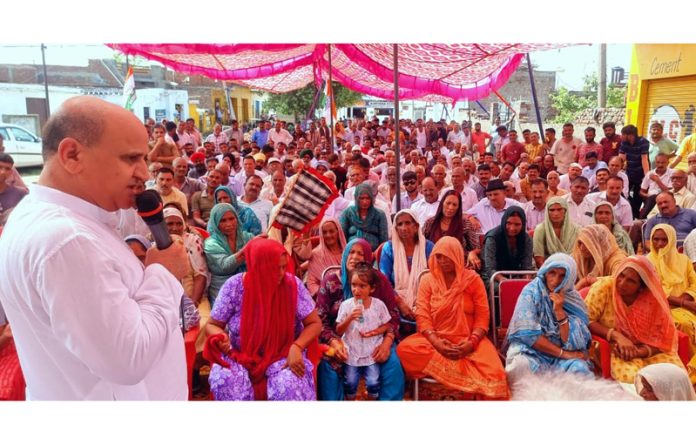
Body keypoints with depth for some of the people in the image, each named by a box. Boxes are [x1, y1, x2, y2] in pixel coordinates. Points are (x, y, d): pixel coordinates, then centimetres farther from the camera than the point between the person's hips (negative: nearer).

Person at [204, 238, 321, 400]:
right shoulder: (234, 287, -12)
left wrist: (297, 347, -24)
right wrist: (221, 337, -25)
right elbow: (212, 325, -1)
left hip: (282, 355, 0)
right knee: (224, 380, -30)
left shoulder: (292, 284, -12)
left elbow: (314, 323, -6)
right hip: (240, 355, 1)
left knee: (290, 384, -31)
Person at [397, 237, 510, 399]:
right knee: (405, 348, -31)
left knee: (494, 376, -31)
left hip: (467, 341, -2)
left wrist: (472, 342, -17)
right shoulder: (427, 280, 6)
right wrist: (435, 341, -19)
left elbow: (482, 315, 0)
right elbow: (422, 316, -2)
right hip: (436, 340, 2)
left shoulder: (472, 279, 4)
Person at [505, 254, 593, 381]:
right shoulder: (531, 292, -7)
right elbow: (528, 333, -14)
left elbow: (573, 344, -9)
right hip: (530, 352, -2)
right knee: (520, 365, -34)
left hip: (561, 359, 2)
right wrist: (563, 353, -12)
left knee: (580, 368, -29)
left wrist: (559, 311, -18)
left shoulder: (574, 301, 1)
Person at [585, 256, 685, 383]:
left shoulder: (654, 300, -7)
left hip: (647, 352, 3)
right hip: (611, 350, -3)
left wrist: (637, 352, -22)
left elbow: (662, 340, -4)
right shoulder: (604, 287, -14)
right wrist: (616, 336, -26)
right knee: (631, 378, -32)